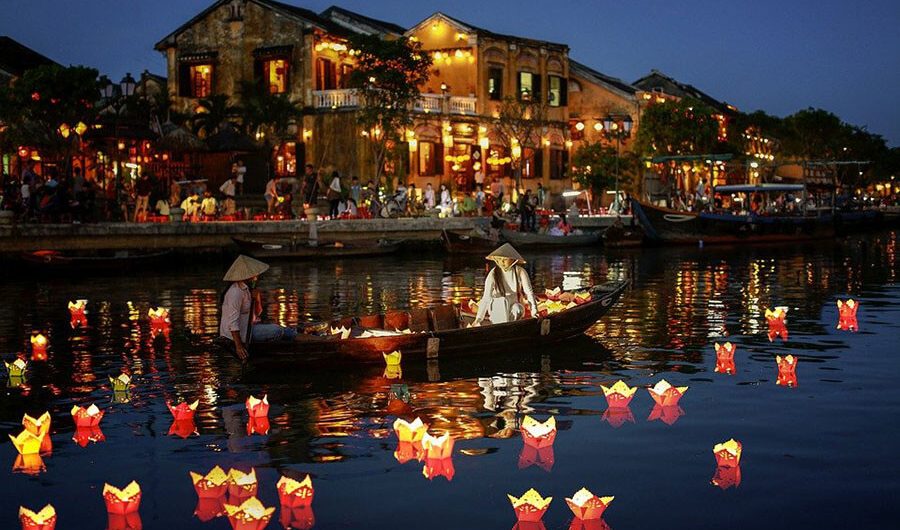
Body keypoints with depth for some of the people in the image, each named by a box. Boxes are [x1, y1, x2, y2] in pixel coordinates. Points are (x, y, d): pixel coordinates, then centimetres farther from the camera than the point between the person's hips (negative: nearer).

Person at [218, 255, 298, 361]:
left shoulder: (247, 289, 6)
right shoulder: (235, 293, -23)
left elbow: (257, 313, 13)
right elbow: (232, 323, -26)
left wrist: (256, 299, -7)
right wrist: (239, 346, -28)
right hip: (237, 333, -9)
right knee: (277, 331, -9)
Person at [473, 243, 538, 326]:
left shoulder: (520, 272, -7)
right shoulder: (493, 273, -8)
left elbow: (529, 291, -13)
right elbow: (486, 297, -13)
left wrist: (534, 310, -28)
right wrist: (479, 318, -21)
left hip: (515, 307, 0)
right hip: (497, 308, 0)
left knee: (517, 309, -34)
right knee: (503, 301, -33)